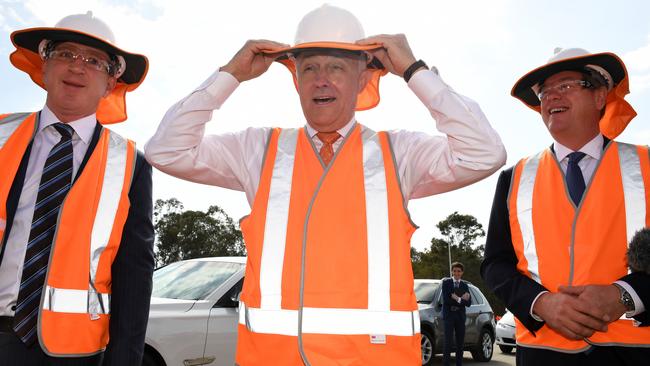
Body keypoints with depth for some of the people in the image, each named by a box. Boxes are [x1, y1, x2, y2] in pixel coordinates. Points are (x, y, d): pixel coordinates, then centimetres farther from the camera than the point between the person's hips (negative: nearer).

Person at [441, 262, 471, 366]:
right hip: (449, 315, -4)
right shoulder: (446, 282, 0)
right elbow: (445, 299, -12)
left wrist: (457, 299, -14)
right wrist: (461, 300, -13)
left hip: (460, 316, 4)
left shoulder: (464, 285, 11)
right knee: (448, 342, -10)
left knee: (460, 343, 8)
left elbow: (468, 303, 1)